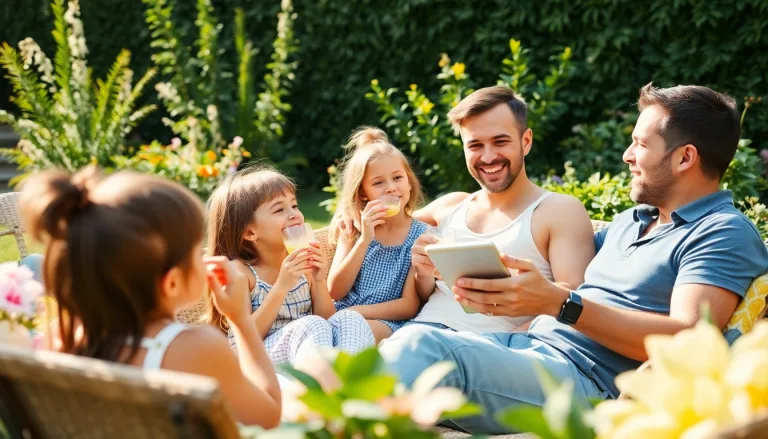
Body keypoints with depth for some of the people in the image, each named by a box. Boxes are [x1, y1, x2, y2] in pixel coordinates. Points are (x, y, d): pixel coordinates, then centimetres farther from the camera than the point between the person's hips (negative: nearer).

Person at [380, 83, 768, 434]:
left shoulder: (725, 234, -2)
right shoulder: (630, 221, 26)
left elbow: (687, 339, -17)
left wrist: (559, 303, -24)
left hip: (586, 378, -8)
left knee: (424, 347, -29)